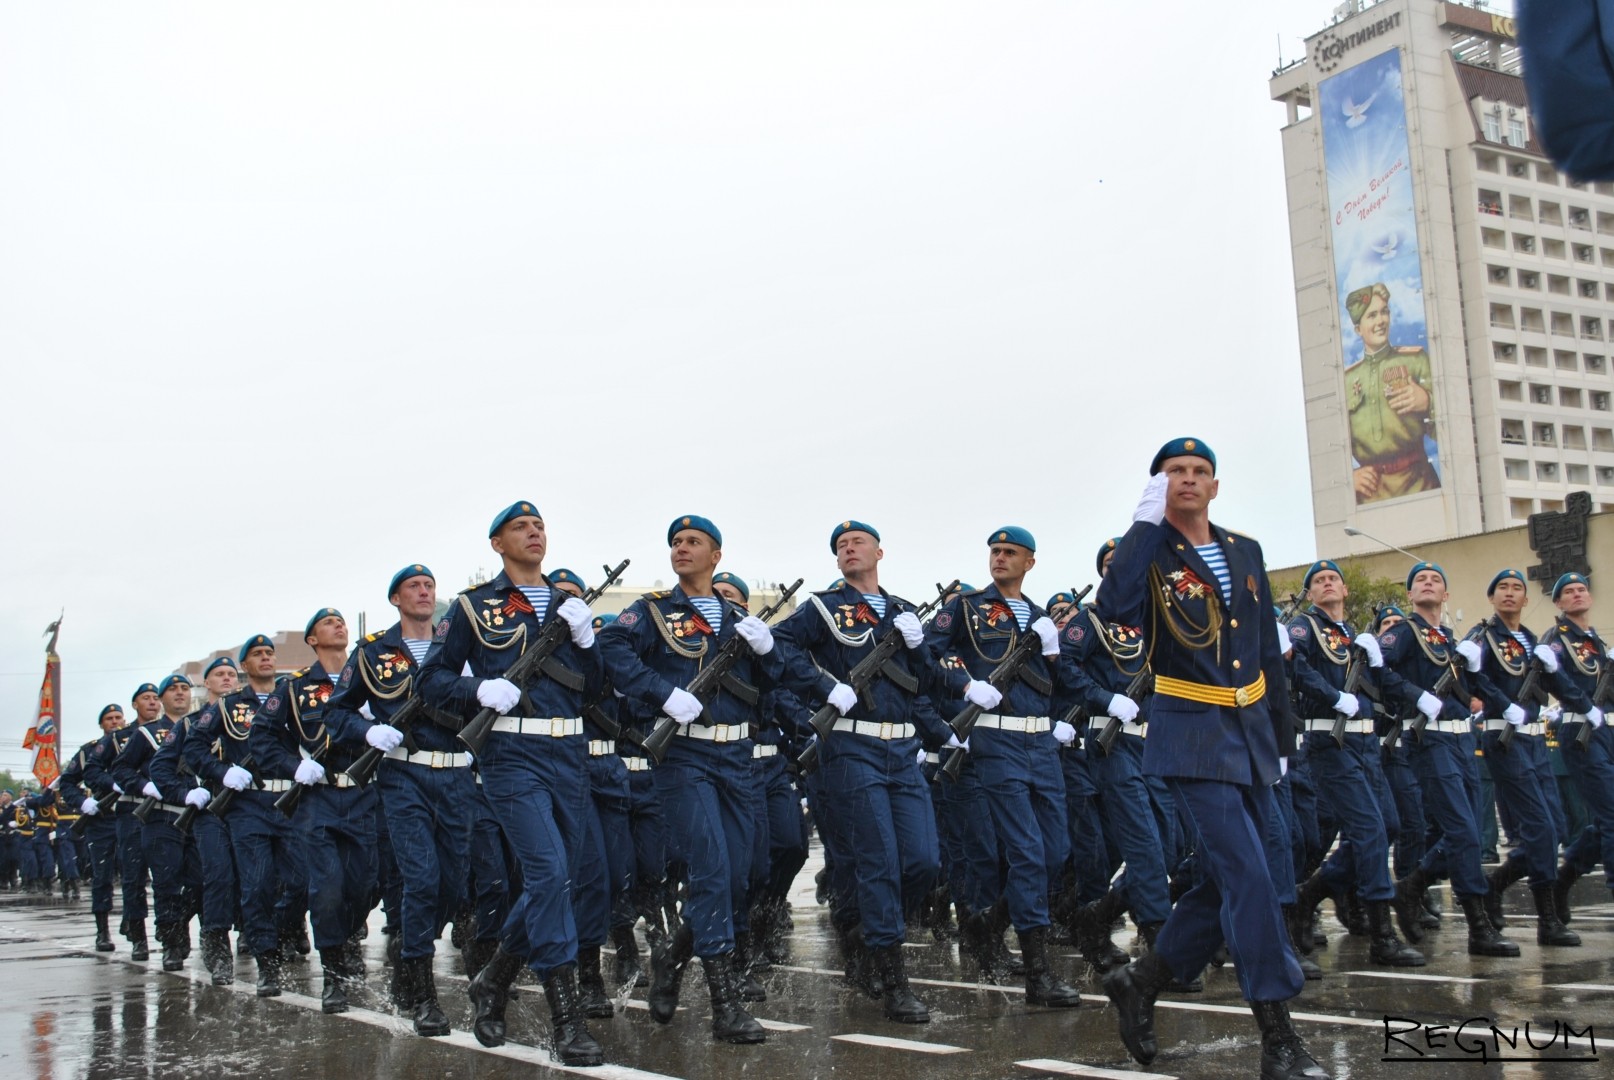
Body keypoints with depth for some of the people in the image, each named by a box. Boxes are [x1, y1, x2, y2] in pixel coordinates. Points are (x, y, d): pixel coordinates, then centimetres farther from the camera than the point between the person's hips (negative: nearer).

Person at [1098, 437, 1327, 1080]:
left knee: (1227, 879, 10)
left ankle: (1142, 981, 26)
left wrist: (1281, 738, 15)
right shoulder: (1149, 554, -4)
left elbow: (1269, 653, 16)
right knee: (1247, 876, -13)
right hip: (1193, 737, -6)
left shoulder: (1245, 553, 12)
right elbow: (1113, 608, -27)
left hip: (1252, 736, 6)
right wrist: (1146, 520, -21)